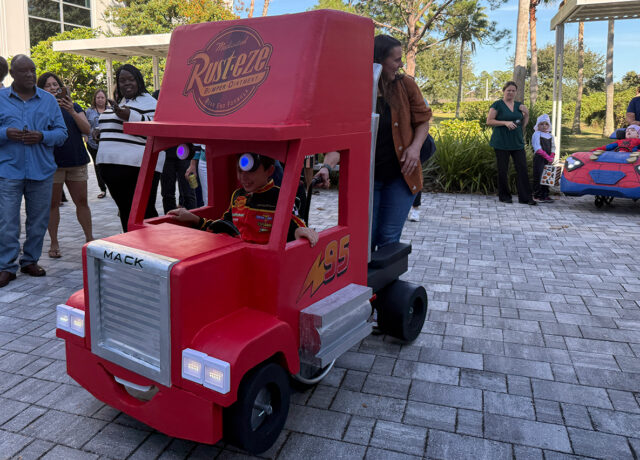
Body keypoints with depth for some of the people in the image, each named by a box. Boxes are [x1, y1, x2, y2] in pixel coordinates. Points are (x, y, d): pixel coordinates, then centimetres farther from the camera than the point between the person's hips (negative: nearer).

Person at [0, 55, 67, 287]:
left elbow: (62, 132, 6)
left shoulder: (48, 100, 9)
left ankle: (30, 261, 24)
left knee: (38, 221, 9)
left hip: (41, 171, 2)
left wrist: (42, 136, -12)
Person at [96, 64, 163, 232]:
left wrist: (130, 116, -22)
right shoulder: (115, 103, 22)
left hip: (139, 167, -8)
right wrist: (99, 133, 16)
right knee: (125, 211, 14)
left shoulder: (148, 102, -3)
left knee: (145, 212, -7)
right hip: (112, 167, 8)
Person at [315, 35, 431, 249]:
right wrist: (327, 166, -30)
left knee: (388, 238, 0)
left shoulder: (406, 85, 0)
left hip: (400, 175, 1)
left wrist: (416, 146, -9)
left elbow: (422, 120, 10)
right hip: (365, 176, -1)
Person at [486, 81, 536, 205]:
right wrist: (505, 122, -18)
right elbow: (489, 121, -8)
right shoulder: (497, 104, -2)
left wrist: (526, 113, 3)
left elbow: (525, 120, 24)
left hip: (517, 142, 4)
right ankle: (504, 196, 14)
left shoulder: (519, 105, 13)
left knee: (522, 169, -2)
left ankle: (525, 197, 2)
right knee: (503, 170, 2)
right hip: (501, 142, -4)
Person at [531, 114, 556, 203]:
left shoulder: (550, 135, 16)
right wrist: (547, 156, -17)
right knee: (538, 176, -7)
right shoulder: (536, 134, -4)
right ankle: (537, 195, -2)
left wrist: (552, 157, -4)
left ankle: (545, 195, 15)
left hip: (548, 159, 6)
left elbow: (553, 147, 14)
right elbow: (538, 148, -13)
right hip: (539, 158, -6)